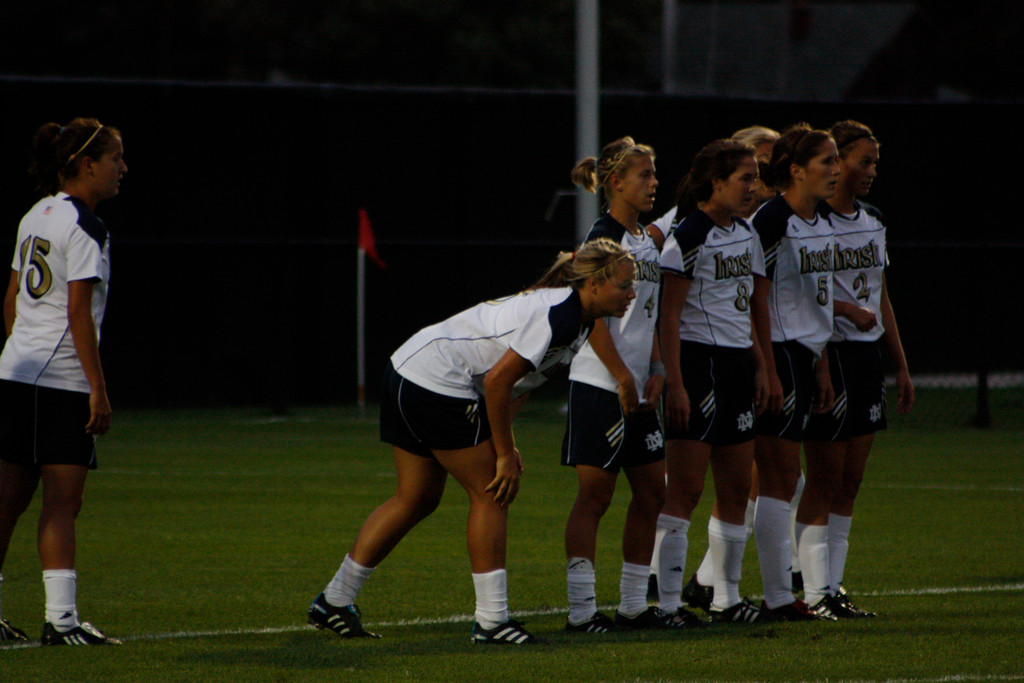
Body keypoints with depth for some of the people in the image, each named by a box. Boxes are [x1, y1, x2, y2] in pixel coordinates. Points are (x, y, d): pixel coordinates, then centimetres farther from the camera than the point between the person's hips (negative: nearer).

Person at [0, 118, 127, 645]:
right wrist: (99, 388, -16)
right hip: (62, 382, -8)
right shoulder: (84, 227, -12)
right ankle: (61, 617, -9)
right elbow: (78, 313, -17)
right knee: (62, 503, -7)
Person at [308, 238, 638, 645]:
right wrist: (505, 454, -14)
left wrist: (505, 446, 8)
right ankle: (491, 621, -1)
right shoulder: (560, 315, -21)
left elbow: (513, 383, 17)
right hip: (437, 383, -10)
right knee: (491, 494, -4)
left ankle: (333, 602, 20)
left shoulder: (577, 318, 10)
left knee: (417, 500, 15)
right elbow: (499, 380, -23)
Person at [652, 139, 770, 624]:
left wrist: (759, 367, 14)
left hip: (737, 365, 8)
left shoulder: (745, 234, 13)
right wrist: (675, 384, -18)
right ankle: (669, 599, -8)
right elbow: (670, 316, -14)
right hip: (698, 362, -8)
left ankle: (727, 598, 17)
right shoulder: (688, 236, -11)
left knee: (737, 488, 10)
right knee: (686, 488, -9)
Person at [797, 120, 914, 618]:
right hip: (827, 354, -8)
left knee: (851, 480, 7)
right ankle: (815, 591, -3)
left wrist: (901, 366, 18)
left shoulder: (873, 222, 15)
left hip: (867, 355, 8)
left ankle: (833, 586, 11)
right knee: (825, 478, -6)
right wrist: (847, 308, -22)